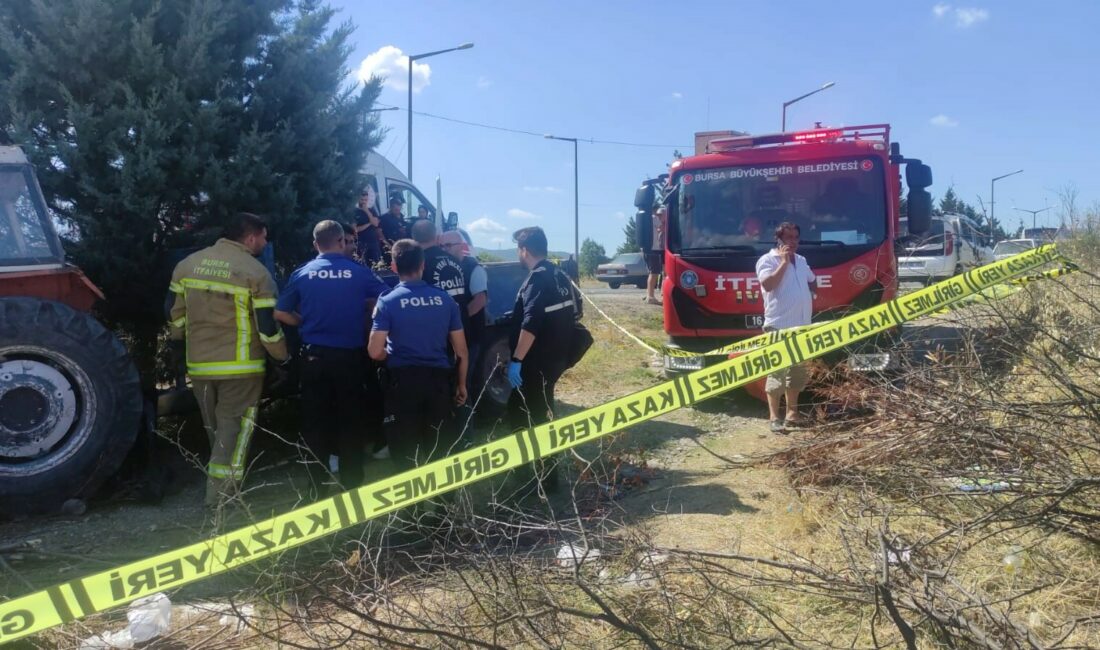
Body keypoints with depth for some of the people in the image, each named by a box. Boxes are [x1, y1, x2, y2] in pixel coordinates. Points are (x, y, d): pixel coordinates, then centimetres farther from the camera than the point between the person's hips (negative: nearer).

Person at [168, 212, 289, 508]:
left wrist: (181, 343, 27)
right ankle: (221, 495, 1)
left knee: (215, 429, 20)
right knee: (233, 430, 3)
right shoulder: (255, 272, -10)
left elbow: (175, 314, 12)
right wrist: (283, 356, 3)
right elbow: (268, 326, -12)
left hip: (199, 365, 6)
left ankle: (219, 490, 32)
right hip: (240, 367, -6)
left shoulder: (187, 264, 6)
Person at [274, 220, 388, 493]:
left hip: (314, 356, 1)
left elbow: (280, 313, -2)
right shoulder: (359, 272, -5)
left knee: (314, 420, 11)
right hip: (350, 355, -1)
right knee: (351, 419, 10)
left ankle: (316, 484, 18)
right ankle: (352, 483, 17)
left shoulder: (302, 273, -2)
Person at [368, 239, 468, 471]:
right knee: (437, 447, 16)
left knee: (404, 447, 9)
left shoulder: (388, 302, -7)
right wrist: (461, 384, 17)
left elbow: (375, 352, -11)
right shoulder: (445, 299, 2)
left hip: (403, 380, -3)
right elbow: (461, 350, 5)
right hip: (439, 378, 3)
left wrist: (393, 355, 11)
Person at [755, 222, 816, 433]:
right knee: (777, 372, -8)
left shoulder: (801, 261, 17)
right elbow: (768, 284, -22)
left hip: (802, 325, 8)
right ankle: (774, 417, -4)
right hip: (779, 326, -7)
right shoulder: (767, 260, -5)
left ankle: (792, 412, 24)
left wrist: (811, 294, 15)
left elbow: (812, 280, 34)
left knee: (798, 372, 13)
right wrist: (784, 262, -18)